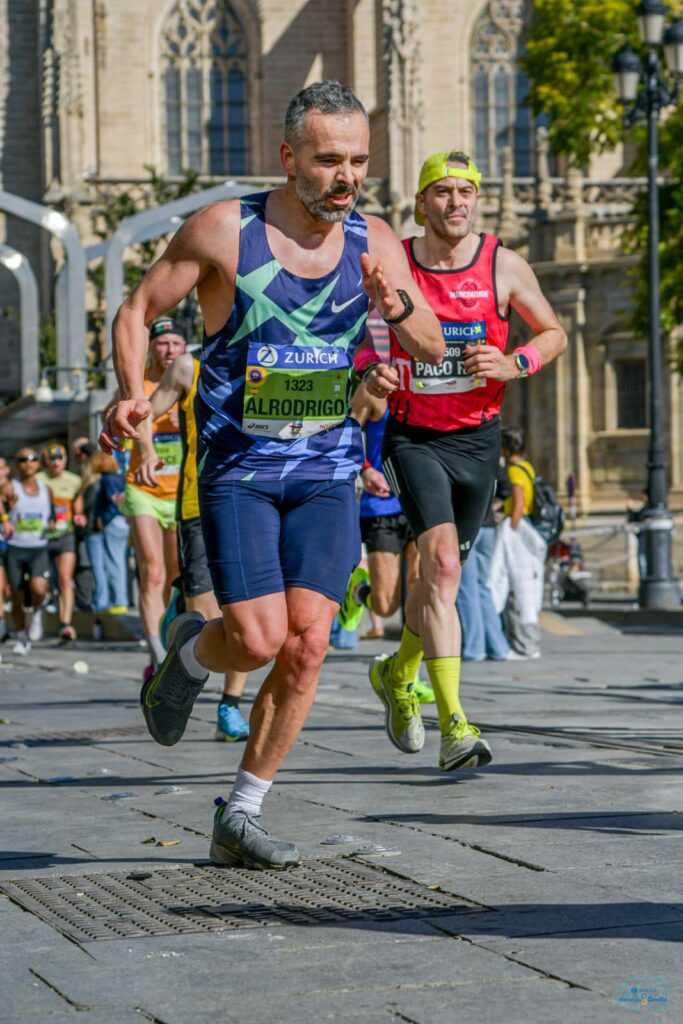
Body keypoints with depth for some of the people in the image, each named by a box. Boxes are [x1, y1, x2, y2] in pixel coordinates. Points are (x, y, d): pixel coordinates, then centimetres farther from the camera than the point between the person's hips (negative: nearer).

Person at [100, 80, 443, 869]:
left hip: (326, 471, 3)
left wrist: (395, 305, -26)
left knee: (308, 641, -8)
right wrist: (132, 392, -18)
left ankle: (239, 818, 5)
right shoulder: (223, 230, -9)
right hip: (236, 470, -3)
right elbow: (137, 309, 0)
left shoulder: (373, 242, 1)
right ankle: (190, 651, 23)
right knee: (258, 640, -15)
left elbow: (432, 349, -4)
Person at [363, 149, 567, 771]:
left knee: (444, 575, 14)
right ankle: (454, 727, -25)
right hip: (413, 437, -3)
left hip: (478, 439, 3)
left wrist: (514, 365, -13)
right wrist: (370, 375, -14)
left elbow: (555, 334, 7)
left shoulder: (503, 266, -3)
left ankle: (396, 674, 44)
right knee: (441, 564, -21)